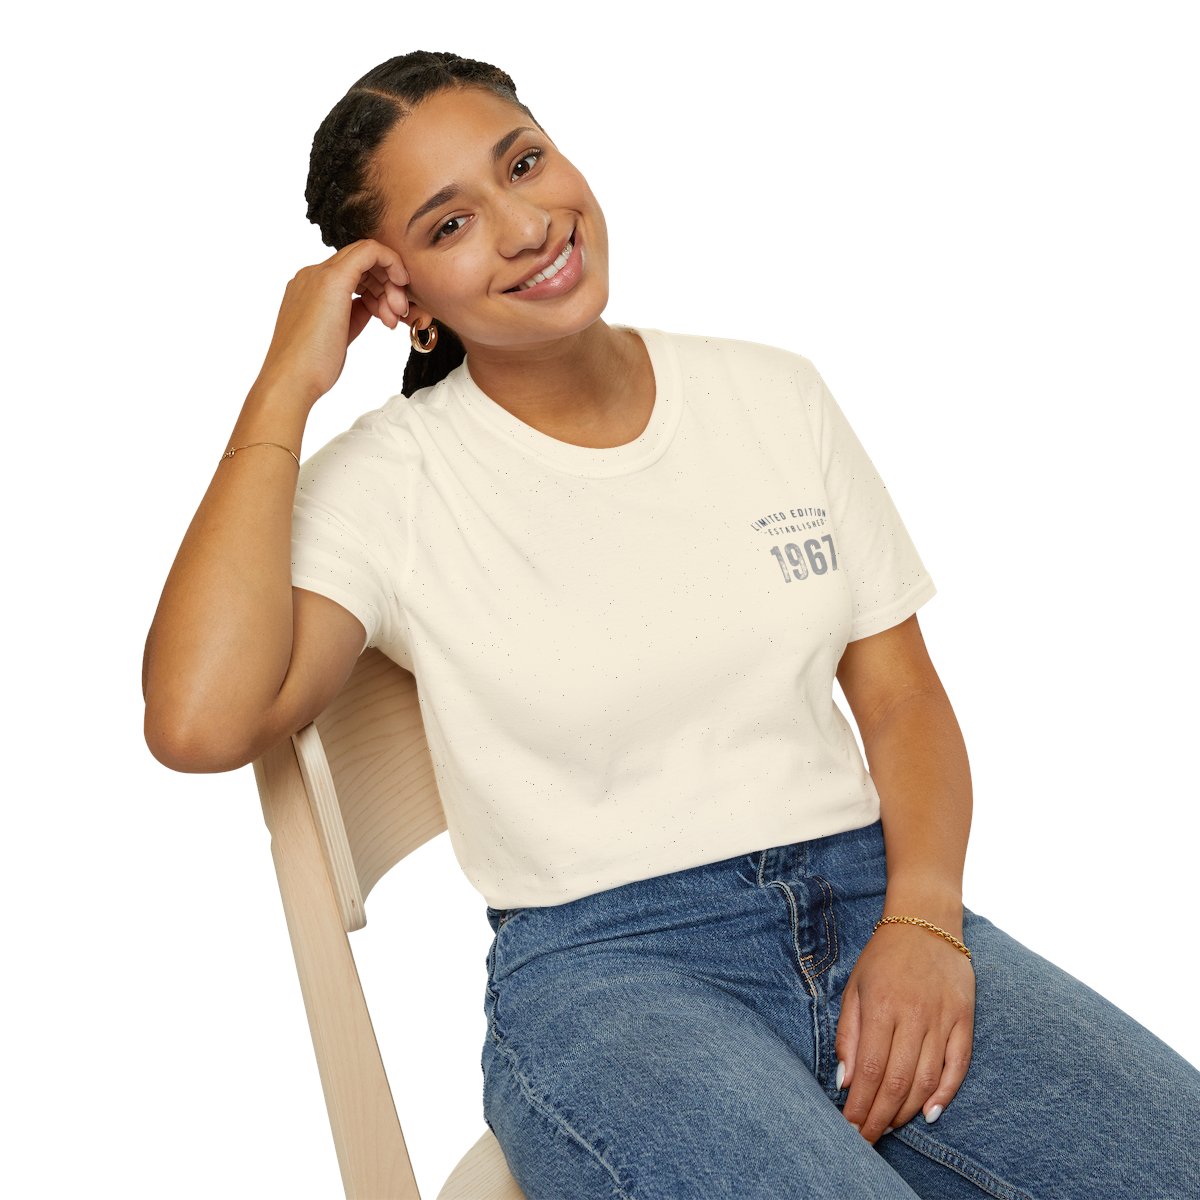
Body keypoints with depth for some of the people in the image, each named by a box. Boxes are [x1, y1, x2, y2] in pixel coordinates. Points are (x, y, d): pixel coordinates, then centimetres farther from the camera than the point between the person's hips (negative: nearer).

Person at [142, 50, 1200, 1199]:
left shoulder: (773, 395, 9)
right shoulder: (389, 483, -2)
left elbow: (901, 693, 10)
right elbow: (199, 722, -19)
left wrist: (922, 919, -8)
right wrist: (285, 387, -12)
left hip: (868, 899, 4)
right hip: (601, 965, -3)